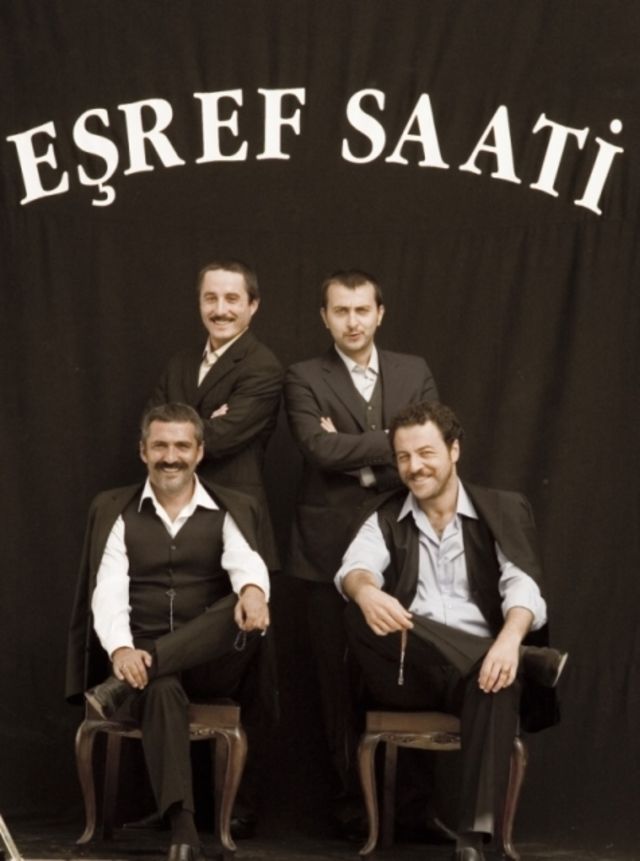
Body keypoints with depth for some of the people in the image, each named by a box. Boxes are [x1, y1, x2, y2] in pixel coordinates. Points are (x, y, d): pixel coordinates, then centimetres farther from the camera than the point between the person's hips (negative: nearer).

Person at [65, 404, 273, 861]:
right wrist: (121, 649, -24)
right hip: (142, 656, -1)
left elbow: (246, 561, -13)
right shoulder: (115, 511, 9)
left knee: (248, 609, -32)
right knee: (162, 690, -37)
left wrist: (253, 588, -39)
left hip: (212, 662, 1)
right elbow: (108, 592, -3)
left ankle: (127, 685, -32)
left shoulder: (231, 510, 9)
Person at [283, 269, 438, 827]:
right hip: (332, 548, -1)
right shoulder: (304, 379, 3)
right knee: (340, 678, 3)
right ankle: (350, 795, 12)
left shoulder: (415, 374, 10)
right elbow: (321, 449, -13)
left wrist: (354, 456, -7)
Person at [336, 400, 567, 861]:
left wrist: (510, 638, -32)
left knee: (499, 676, -37)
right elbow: (355, 567, -8)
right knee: (362, 611, -29)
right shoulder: (386, 518, 13)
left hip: (477, 663, -1)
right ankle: (535, 664, -31)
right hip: (406, 672, 2)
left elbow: (523, 586, -8)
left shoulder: (503, 510, 8)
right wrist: (365, 589, -35)